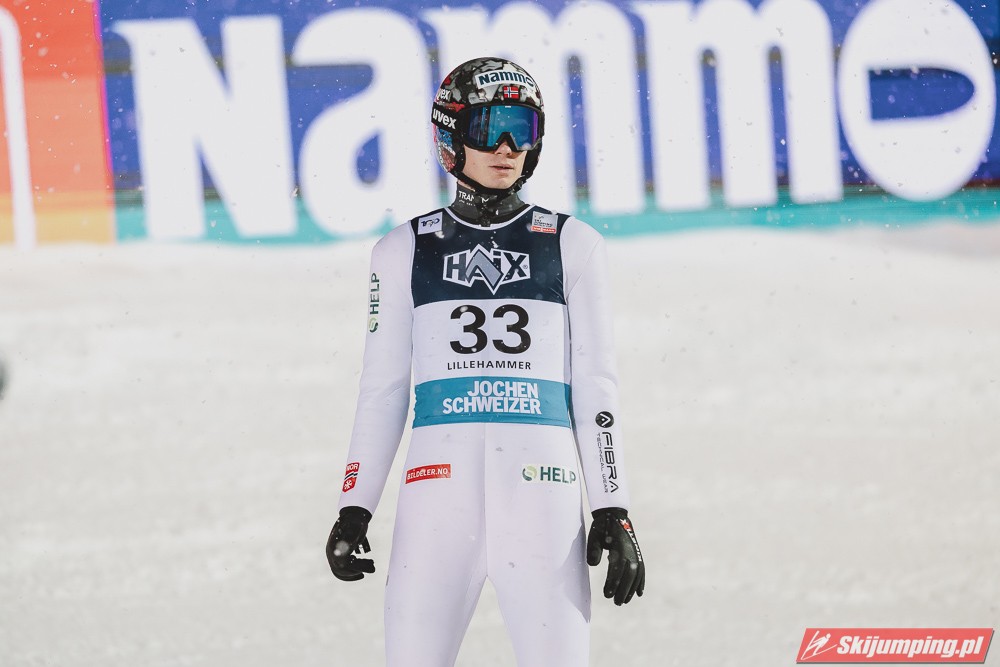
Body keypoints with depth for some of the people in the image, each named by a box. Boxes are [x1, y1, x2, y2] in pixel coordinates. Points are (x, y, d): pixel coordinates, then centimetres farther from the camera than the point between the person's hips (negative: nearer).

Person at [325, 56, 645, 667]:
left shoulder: (573, 245, 10)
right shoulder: (405, 251, 11)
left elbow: (595, 386, 8)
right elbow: (383, 389, 13)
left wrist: (614, 512, 2)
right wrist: (355, 508, 7)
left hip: (542, 496, -1)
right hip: (438, 494, 1)